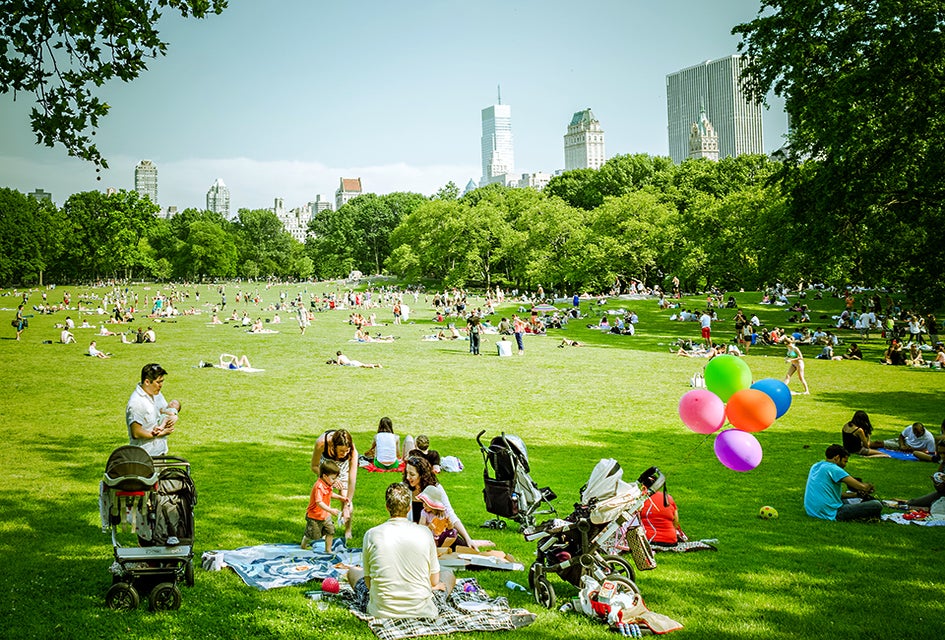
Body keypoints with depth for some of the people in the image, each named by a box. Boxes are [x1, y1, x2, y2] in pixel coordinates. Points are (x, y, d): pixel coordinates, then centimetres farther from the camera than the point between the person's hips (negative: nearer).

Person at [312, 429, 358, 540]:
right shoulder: (321, 443, -41)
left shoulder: (352, 452, -40)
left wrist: (347, 506, -37)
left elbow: (352, 480, -36)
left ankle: (348, 530, 9)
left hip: (344, 464, 0)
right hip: (326, 460, 0)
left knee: (346, 496, -9)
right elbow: (314, 467, -22)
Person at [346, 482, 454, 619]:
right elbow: (434, 581, -1)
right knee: (448, 575, 30)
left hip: (382, 612, 0)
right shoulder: (424, 533, -9)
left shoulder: (372, 535, -8)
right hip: (421, 611, 1)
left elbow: (369, 582, 0)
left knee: (353, 571, 29)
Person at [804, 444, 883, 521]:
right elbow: (862, 487, -15)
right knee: (876, 505, -10)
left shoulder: (815, 466, 14)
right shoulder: (833, 469, -12)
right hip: (831, 514, -9)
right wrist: (870, 487, 8)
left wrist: (856, 494, 15)